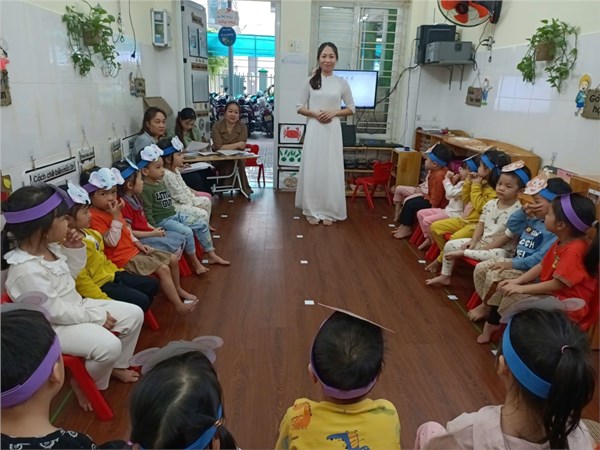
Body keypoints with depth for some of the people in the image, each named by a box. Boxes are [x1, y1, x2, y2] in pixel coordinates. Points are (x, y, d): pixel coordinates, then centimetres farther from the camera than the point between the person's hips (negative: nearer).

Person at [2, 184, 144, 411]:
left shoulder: (50, 247, -1)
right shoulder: (26, 271, -29)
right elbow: (55, 312, -26)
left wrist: (75, 250, -3)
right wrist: (97, 317, -19)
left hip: (78, 308, 9)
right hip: (54, 327, -9)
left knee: (134, 314, 4)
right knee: (109, 345, -30)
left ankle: (117, 365, 25)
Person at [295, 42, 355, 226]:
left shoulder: (342, 83, 3)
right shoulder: (310, 82, 4)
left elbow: (351, 109, 8)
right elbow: (300, 108, 6)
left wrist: (334, 112, -9)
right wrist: (315, 113, -12)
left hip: (333, 131, 0)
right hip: (314, 130, 0)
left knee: (331, 170, 3)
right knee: (312, 169, 3)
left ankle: (329, 211, 15)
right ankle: (312, 210, 16)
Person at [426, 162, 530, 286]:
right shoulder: (490, 204, 2)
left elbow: (506, 237, -20)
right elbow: (481, 224, 6)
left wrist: (484, 249, -20)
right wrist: (473, 241, -9)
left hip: (500, 248, -6)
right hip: (481, 241, 7)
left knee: (497, 255, -43)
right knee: (450, 245, -1)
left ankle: (463, 253, -26)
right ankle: (445, 276, 10)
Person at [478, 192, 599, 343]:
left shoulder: (574, 251, -29)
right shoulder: (561, 242, 3)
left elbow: (557, 284, -26)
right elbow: (541, 266, 8)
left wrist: (522, 288, -20)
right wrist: (516, 281, -3)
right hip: (551, 291, 10)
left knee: (513, 299, -23)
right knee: (507, 289, 5)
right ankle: (489, 329, 15)